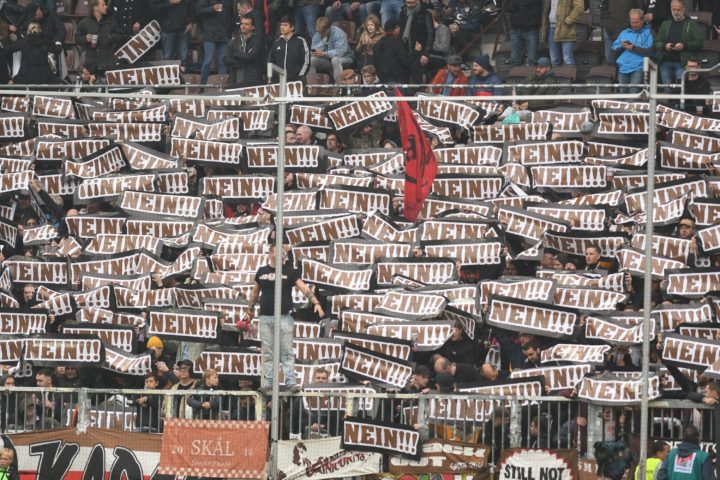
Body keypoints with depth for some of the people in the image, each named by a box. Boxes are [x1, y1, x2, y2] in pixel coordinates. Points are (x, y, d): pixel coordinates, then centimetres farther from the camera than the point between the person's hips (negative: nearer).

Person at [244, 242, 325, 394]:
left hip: (284, 317, -2)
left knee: (287, 351, -3)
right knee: (268, 353, 5)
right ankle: (267, 383, 8)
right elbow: (255, 291, 20)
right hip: (265, 318, 2)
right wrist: (250, 310, 23)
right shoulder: (262, 272, 8)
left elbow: (303, 288, -9)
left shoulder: (289, 271, 0)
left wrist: (315, 302, -21)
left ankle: (291, 382, -3)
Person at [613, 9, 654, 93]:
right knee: (623, 92, -3)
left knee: (633, 91, -21)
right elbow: (614, 50, 18)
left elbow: (650, 51, -5)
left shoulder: (648, 32, 10)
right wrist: (621, 47, -2)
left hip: (638, 68, -5)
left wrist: (634, 48, -11)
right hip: (623, 67, 5)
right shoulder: (624, 33, 25)